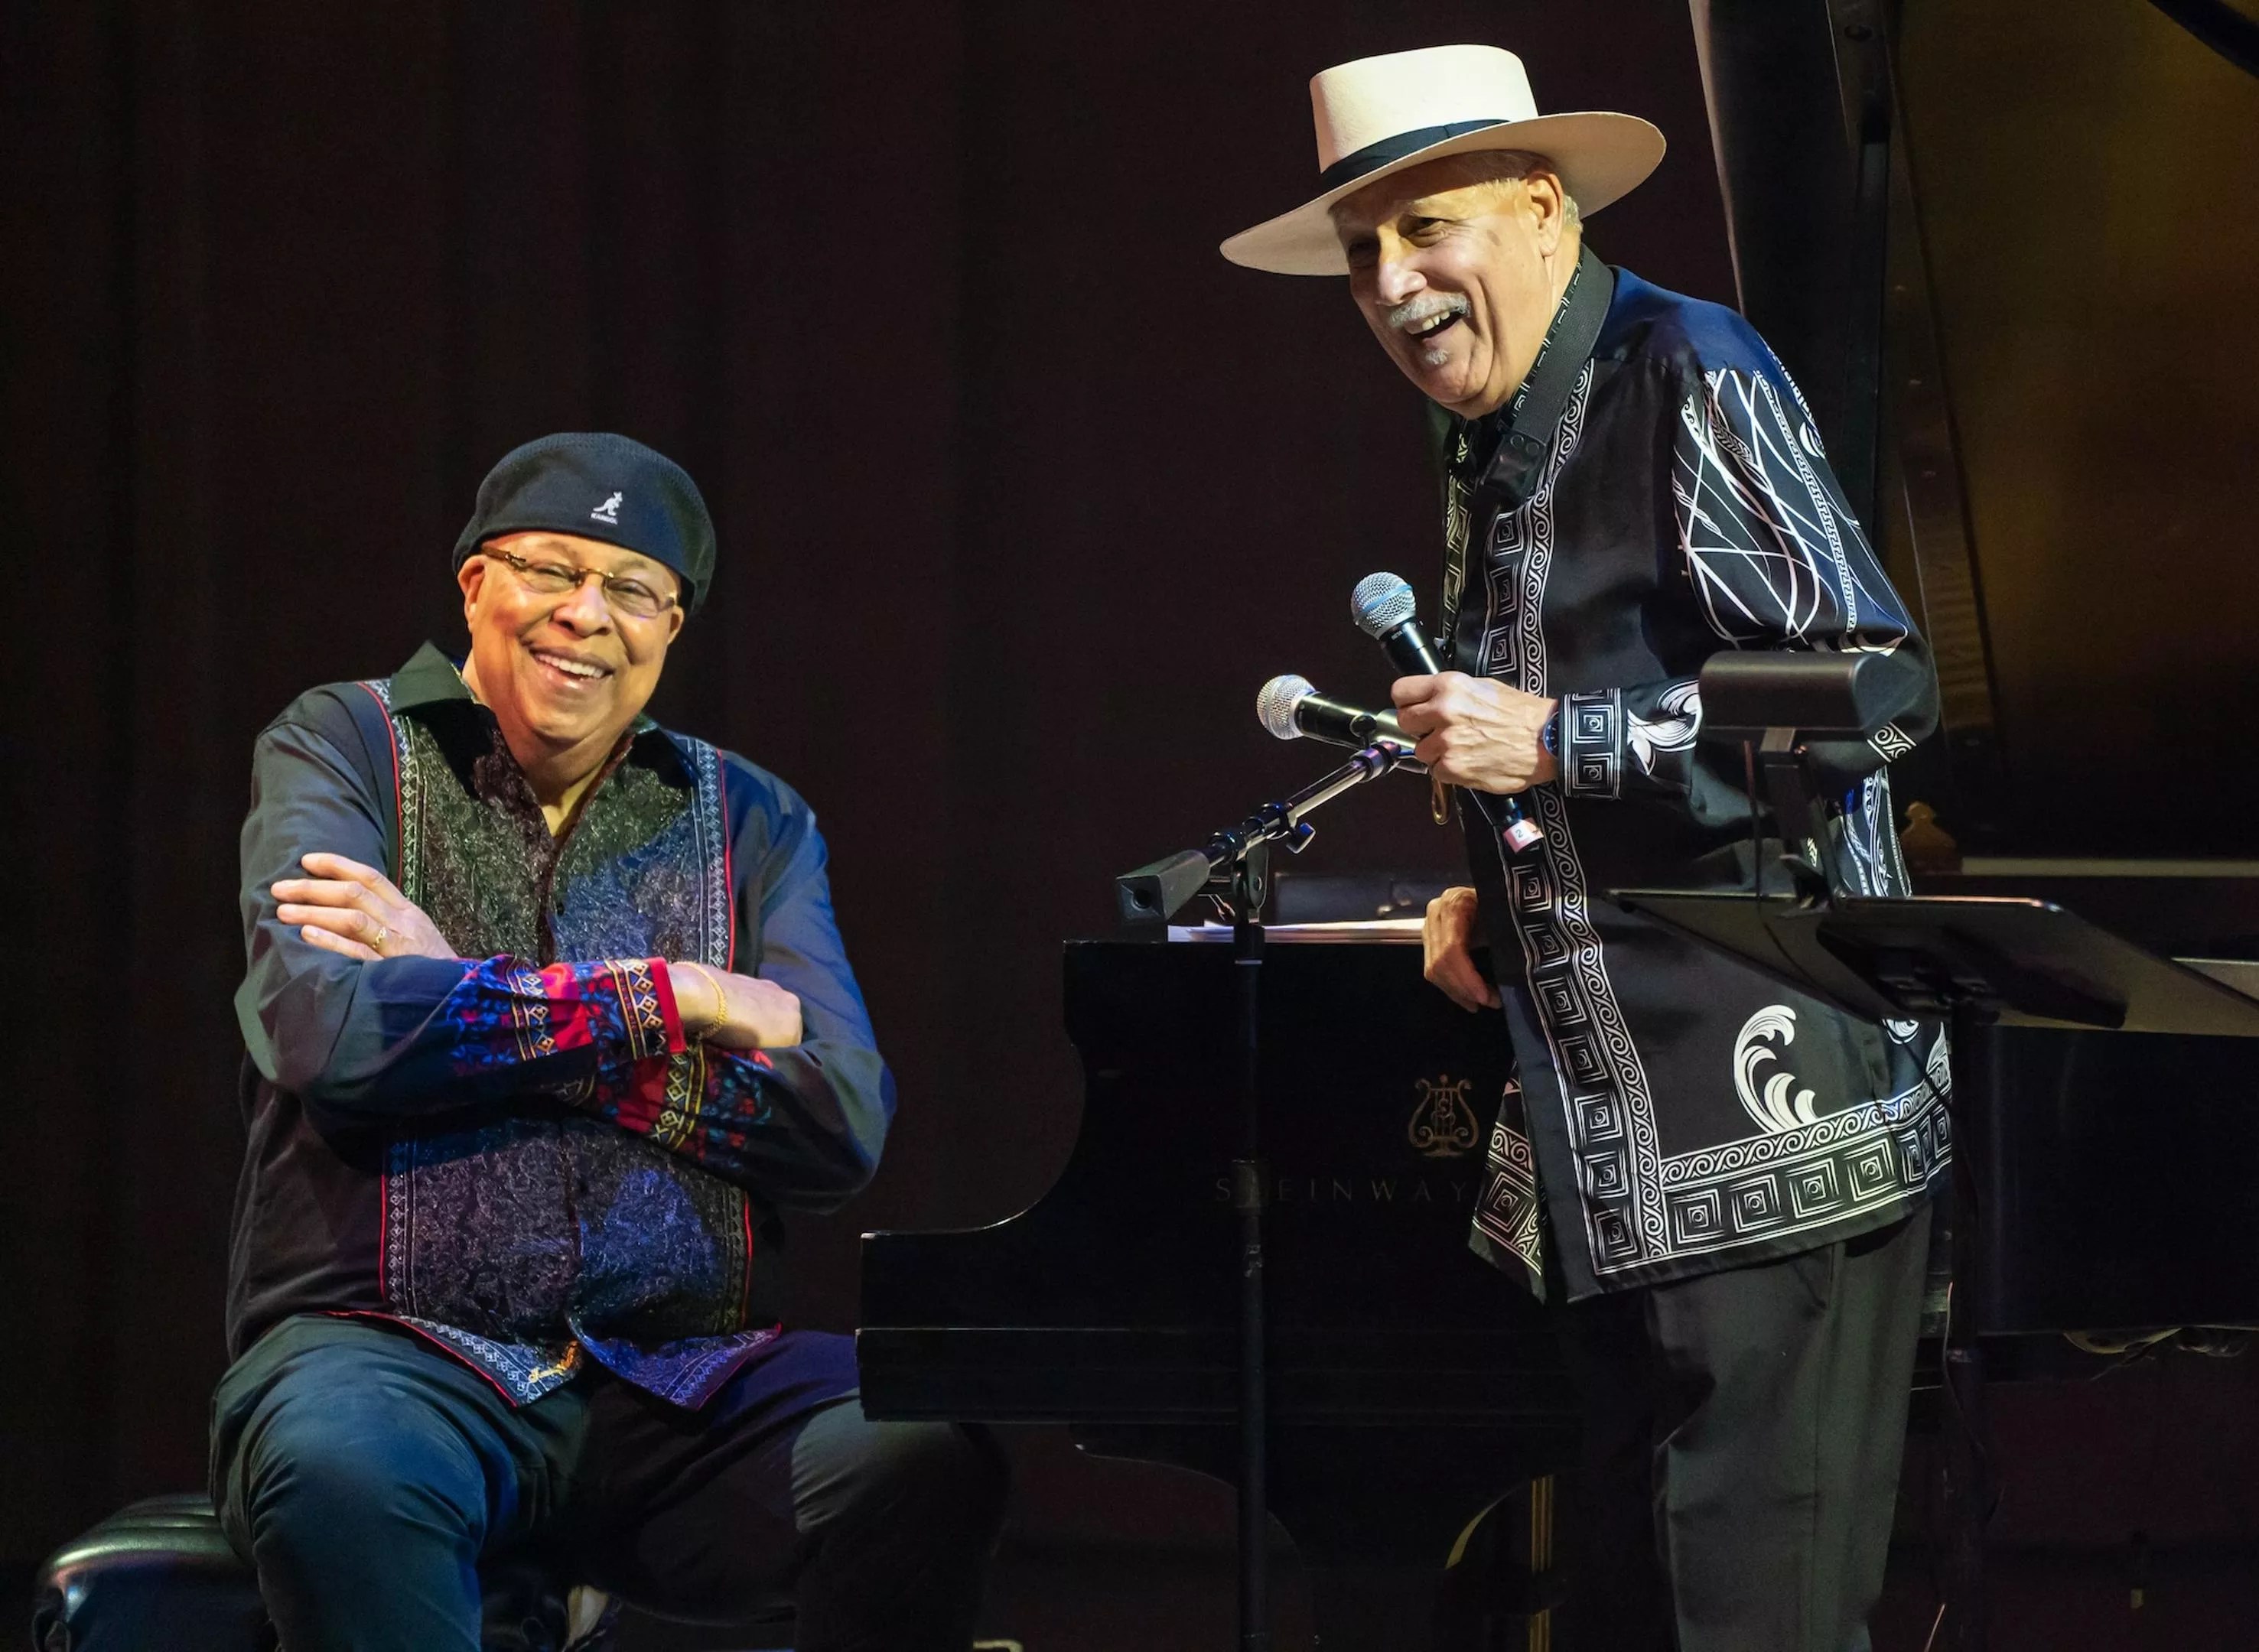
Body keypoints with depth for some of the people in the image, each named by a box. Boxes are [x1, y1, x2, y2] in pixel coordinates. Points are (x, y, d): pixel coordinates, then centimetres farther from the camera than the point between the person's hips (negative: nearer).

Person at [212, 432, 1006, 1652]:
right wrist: (672, 1001, -5)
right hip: (397, 1350, -3)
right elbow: (330, 1033, -11)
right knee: (338, 1470, -40)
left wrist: (462, 1004, -6)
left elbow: (842, 1122, -1)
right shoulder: (341, 750, 10)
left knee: (931, 1458, -28)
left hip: (677, 1375, 3)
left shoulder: (751, 821, 17)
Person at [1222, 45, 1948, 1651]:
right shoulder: (1487, 455, 20)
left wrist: (1550, 743, -16)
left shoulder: (1689, 381, -8)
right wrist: (1496, 902, 12)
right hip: (1613, 1158, 9)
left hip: (1768, 1134, -9)